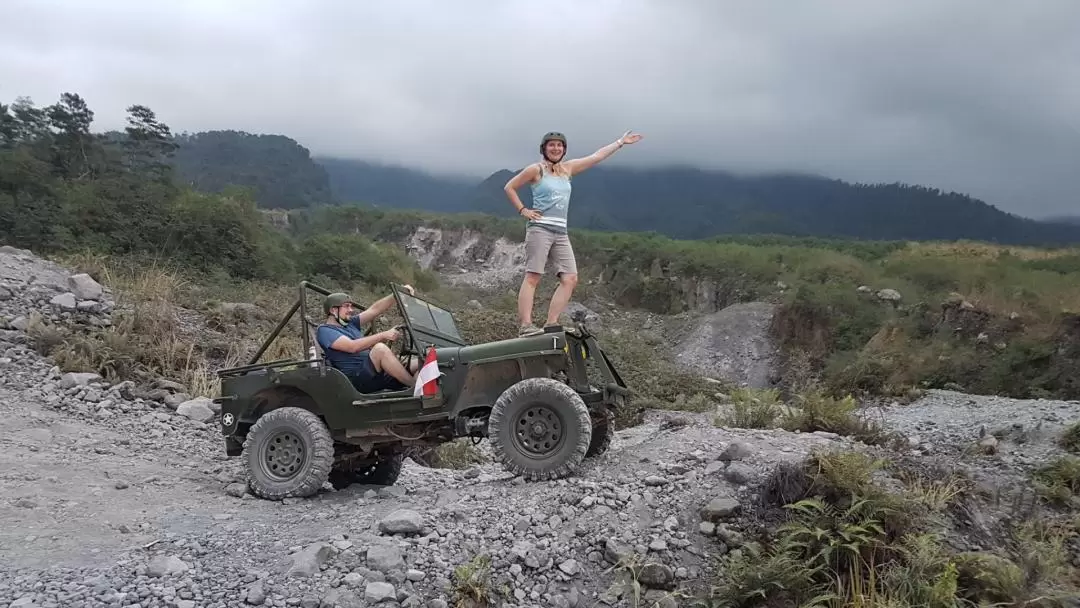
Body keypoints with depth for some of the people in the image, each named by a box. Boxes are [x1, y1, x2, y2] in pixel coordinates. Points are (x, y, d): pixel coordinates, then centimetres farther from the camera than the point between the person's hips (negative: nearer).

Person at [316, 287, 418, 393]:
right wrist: (383, 335, -21)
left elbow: (375, 309, 14)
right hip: (356, 379, -8)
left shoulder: (350, 323, 24)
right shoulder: (324, 331, 0)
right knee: (380, 348, -34)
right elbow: (353, 347, -17)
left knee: (421, 362, -9)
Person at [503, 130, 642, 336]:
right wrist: (523, 210, -3)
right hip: (540, 228, -6)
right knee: (532, 277, -14)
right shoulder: (536, 169, 2)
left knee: (570, 279, -5)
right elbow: (509, 187, 6)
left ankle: (551, 324, -4)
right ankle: (525, 325, -19)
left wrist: (621, 141, 26)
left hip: (561, 233, 7)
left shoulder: (567, 168, 18)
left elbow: (597, 156, 23)